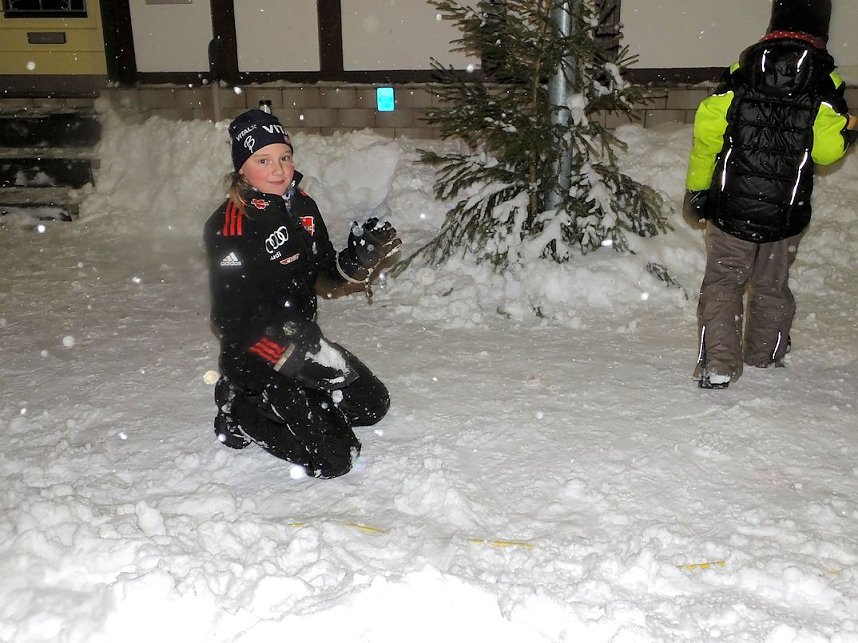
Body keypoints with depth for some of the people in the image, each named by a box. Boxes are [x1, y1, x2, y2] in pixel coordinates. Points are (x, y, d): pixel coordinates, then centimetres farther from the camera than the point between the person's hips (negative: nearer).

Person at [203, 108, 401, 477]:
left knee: (372, 403, 16)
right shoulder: (230, 228, -22)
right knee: (333, 458, -12)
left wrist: (361, 258, -11)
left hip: (303, 338, 8)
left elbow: (328, 274, 9)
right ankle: (241, 415, 6)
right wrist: (298, 359, -34)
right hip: (255, 355, -8)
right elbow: (236, 323, -24)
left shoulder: (302, 206, 1)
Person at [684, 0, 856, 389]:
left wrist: (696, 188, 5)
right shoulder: (824, 79, -4)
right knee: (771, 286, 19)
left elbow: (708, 127, -5)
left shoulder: (742, 69, -1)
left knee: (722, 283, 5)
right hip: (786, 215, 1)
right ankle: (765, 356, 35)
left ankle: (718, 365, -5)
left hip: (729, 209, -1)